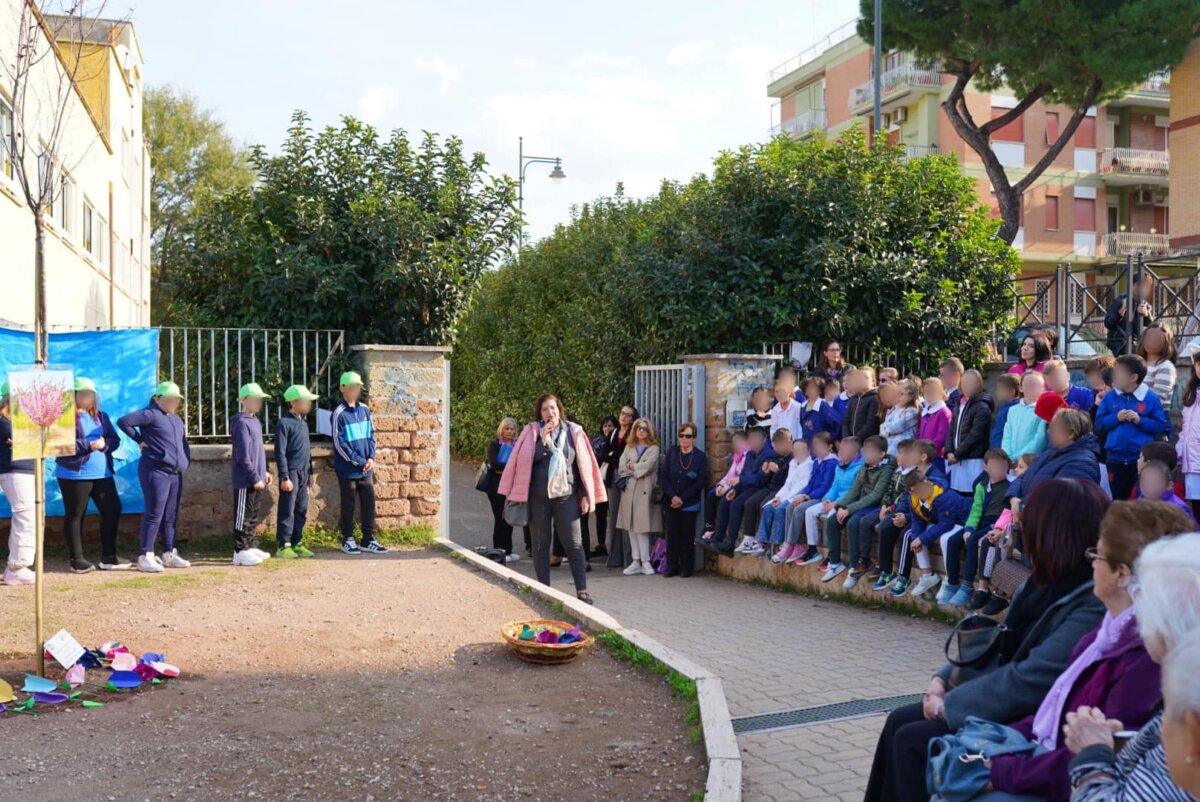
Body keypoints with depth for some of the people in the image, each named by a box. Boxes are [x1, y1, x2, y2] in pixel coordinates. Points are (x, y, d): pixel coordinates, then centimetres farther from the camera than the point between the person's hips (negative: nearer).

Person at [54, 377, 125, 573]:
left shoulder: (101, 416, 14)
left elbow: (115, 439, 8)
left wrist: (104, 444, -13)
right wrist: (88, 445, -22)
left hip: (102, 473, 6)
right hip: (75, 474, -6)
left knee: (112, 511, 5)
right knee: (75, 515, 3)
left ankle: (109, 558, 15)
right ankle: (76, 560, 12)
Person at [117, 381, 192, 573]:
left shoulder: (176, 419, 20)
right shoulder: (150, 414, -7)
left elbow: (183, 443, 29)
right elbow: (123, 421, -18)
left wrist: (186, 461, 13)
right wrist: (140, 440, -11)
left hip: (176, 474, 8)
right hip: (156, 472, -8)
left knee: (171, 516, 11)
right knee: (154, 515, -8)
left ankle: (169, 554, 18)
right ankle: (145, 557, -4)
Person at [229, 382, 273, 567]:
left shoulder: (255, 421, 14)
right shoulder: (241, 423, -15)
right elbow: (243, 456, -20)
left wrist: (264, 471, 14)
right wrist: (255, 478, -19)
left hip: (257, 480, 9)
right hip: (245, 480, -9)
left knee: (254, 516, 15)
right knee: (243, 515, -3)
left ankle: (251, 547, 23)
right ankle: (240, 552, 1)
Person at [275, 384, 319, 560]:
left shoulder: (303, 423, 15)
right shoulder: (284, 423, -10)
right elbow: (280, 452, -14)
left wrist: (311, 472, 20)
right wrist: (284, 477, -17)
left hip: (303, 473, 8)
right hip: (291, 473, -8)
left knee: (301, 510, 10)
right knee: (287, 511, -3)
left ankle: (297, 543, 17)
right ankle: (283, 545, 3)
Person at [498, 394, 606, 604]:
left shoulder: (573, 431, 6)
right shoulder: (532, 432, 4)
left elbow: (583, 464, 6)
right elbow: (524, 460, -6)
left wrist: (585, 495, 2)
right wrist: (543, 440, -15)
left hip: (566, 495, 0)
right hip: (538, 497, 0)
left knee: (574, 543, -3)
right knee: (540, 545, 6)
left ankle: (582, 590, 3)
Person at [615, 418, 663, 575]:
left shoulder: (653, 449, 6)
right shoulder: (629, 448, 18)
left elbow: (648, 465, -9)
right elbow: (622, 466, 6)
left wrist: (632, 466, 2)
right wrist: (637, 469, -6)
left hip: (644, 490, -4)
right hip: (629, 490, 4)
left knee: (642, 527, -8)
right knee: (631, 527, 2)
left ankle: (645, 562, -5)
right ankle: (636, 561, 5)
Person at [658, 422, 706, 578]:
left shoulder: (700, 457, 0)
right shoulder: (671, 452, 6)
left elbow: (701, 482, -6)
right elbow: (663, 476, 1)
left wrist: (682, 499, -11)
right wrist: (672, 496, -11)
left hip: (690, 504, -2)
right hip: (671, 501, 2)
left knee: (687, 535, 2)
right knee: (672, 534, 2)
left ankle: (687, 568, 10)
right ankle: (671, 567, 8)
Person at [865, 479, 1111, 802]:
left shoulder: (1092, 607, -24)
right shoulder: (1050, 583, 7)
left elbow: (1029, 681, -28)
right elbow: (1002, 645, 15)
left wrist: (947, 704, -18)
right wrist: (944, 678, 0)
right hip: (1004, 705, 9)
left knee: (912, 740, -15)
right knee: (900, 721, 0)